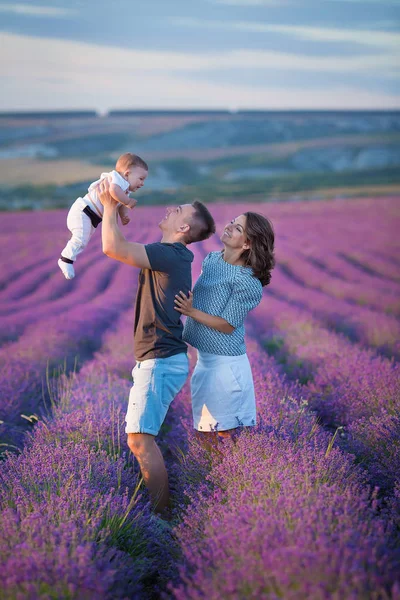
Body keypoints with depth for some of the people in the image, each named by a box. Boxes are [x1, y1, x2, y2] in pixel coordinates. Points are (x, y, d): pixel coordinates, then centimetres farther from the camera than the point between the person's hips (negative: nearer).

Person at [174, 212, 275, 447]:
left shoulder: (247, 281, -19)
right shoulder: (211, 259, 5)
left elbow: (228, 325, -18)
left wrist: (191, 311, -23)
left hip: (226, 363, -8)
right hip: (204, 359, 8)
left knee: (224, 433, 0)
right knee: (205, 432, 18)